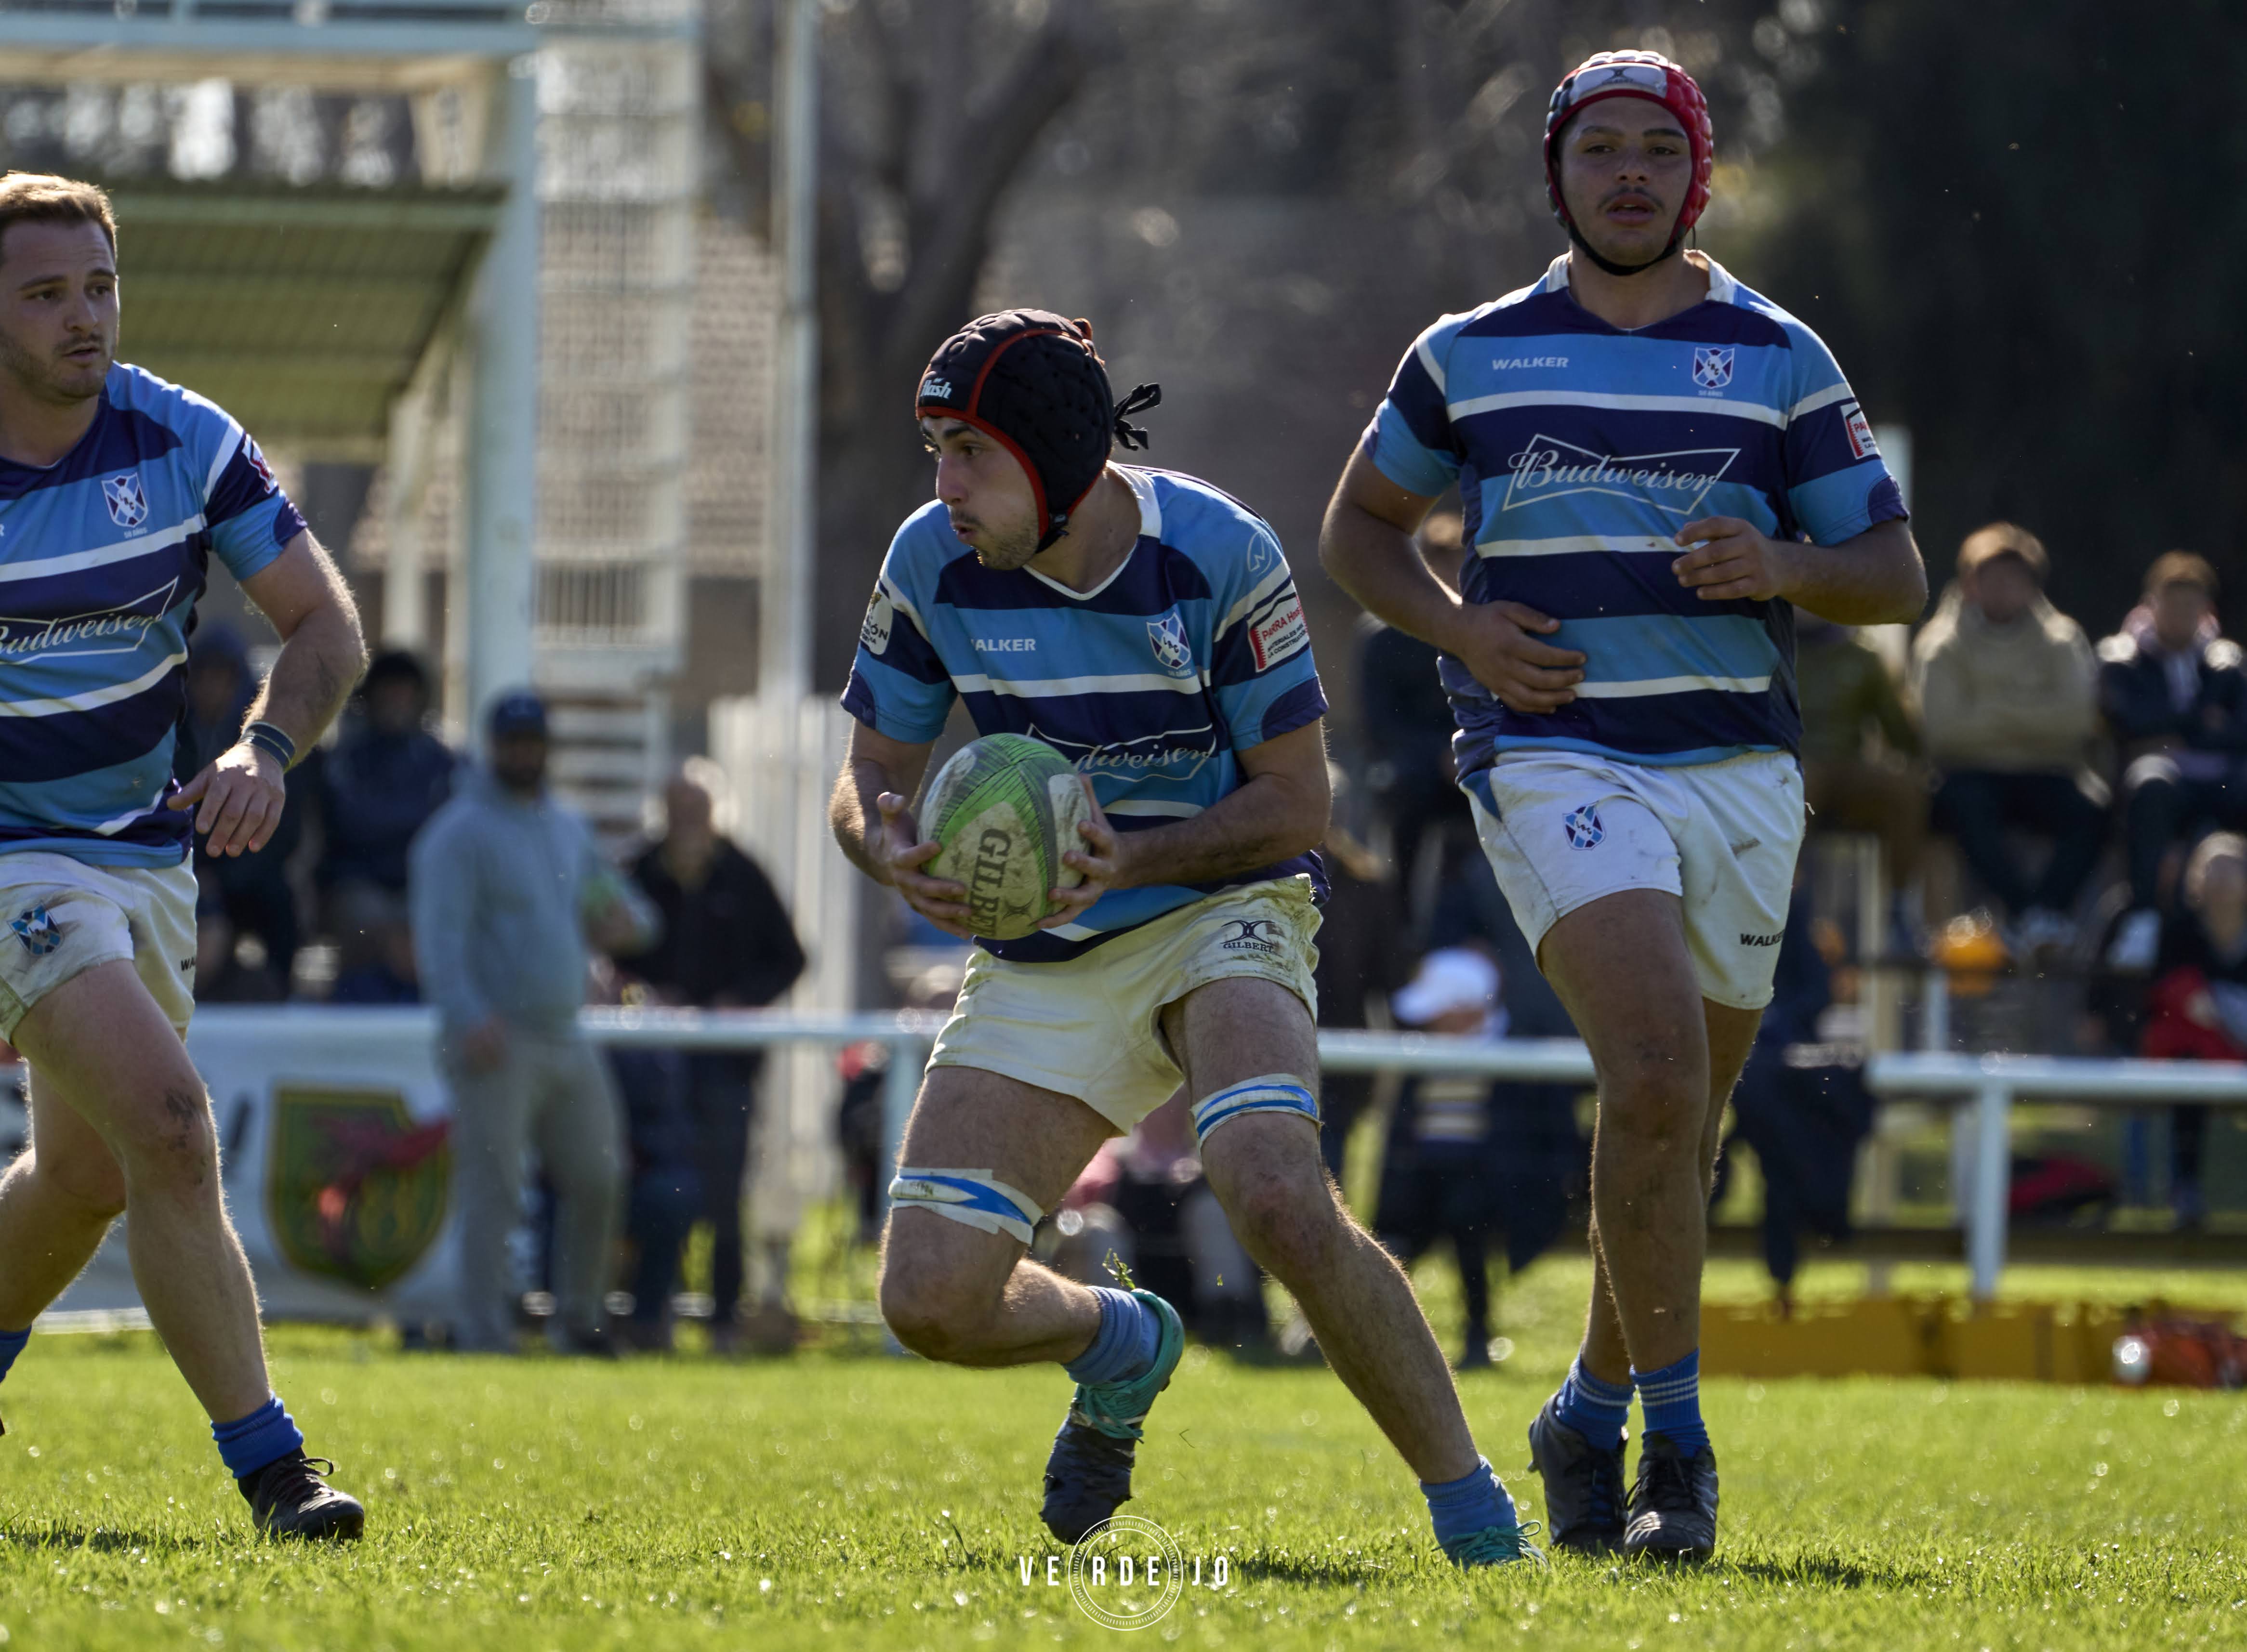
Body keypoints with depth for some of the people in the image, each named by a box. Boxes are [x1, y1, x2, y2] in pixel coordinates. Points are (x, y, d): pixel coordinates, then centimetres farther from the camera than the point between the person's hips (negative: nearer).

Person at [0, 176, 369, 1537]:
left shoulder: (187, 443, -7)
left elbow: (327, 623, -2)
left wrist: (266, 749, -20)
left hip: (148, 848, 6)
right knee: (165, 1122, -22)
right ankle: (272, 1472, -21)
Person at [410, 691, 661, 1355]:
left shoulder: (570, 829, 18)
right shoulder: (460, 832, -5)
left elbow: (619, 909, 25)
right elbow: (440, 933, -16)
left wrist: (626, 923, -2)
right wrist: (469, 1019, -30)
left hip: (567, 1043, 8)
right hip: (496, 1045, -8)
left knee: (597, 1180, 11)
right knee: (494, 1192, -12)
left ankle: (580, 1320, 25)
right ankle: (484, 1337, -12)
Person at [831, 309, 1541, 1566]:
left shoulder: (1217, 556, -17)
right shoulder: (935, 564, -7)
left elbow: (1297, 805, -11)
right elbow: (873, 771, 3)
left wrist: (1133, 860, -27)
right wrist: (896, 854, -21)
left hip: (1219, 912, -4)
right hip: (1041, 965, 4)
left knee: (1276, 1194, -33)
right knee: (933, 1304, -10)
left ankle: (1470, 1504, -19)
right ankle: (1122, 1345, 26)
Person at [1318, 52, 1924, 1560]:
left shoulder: (1781, 359, 7)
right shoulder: (1472, 355, 8)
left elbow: (1896, 576, 9)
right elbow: (1361, 525, 19)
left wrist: (1783, 568, -13)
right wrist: (1460, 628, -1)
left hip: (1739, 775, 3)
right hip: (1558, 760, -3)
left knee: (1679, 1124, 9)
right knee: (1657, 1078, -23)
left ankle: (1592, 1416, 30)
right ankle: (1677, 1440, -19)